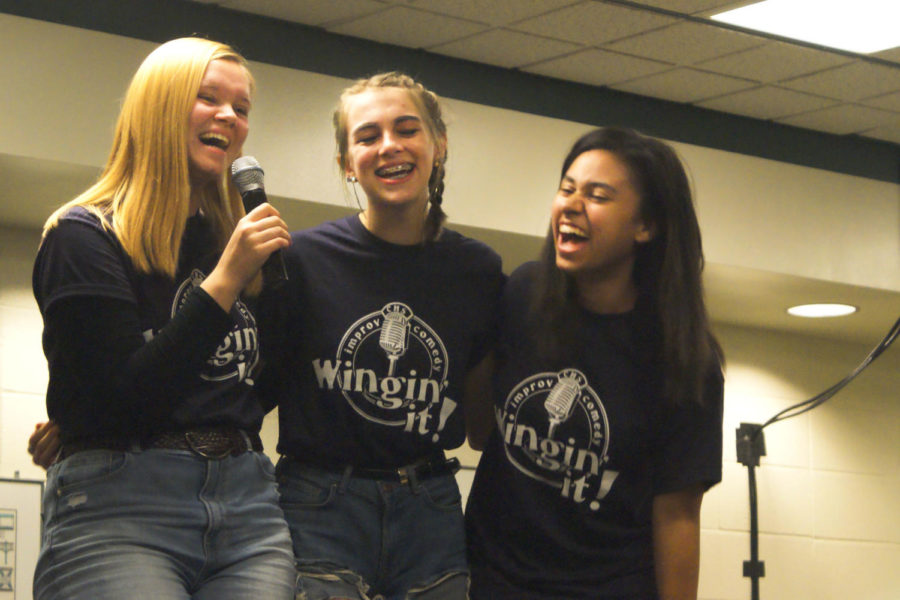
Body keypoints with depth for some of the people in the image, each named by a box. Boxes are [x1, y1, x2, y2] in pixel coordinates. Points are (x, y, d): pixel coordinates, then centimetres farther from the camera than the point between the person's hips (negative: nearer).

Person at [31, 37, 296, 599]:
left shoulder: (238, 239, 16)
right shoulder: (85, 237, -1)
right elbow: (124, 397, -12)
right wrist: (225, 281, -16)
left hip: (249, 510, 5)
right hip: (120, 513, -5)